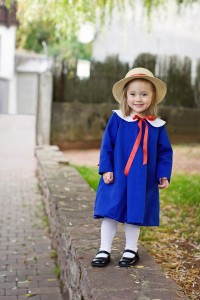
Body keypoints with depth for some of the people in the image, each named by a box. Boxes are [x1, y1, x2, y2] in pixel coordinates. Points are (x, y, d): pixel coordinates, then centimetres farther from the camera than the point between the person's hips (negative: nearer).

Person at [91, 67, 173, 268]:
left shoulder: (157, 126, 0)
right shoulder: (117, 119, -6)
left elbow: (165, 152, 6)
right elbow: (107, 145, -4)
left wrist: (163, 175, 0)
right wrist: (106, 169, -9)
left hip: (143, 181, 2)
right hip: (117, 178, -1)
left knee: (134, 216, 12)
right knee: (110, 213, 5)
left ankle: (131, 251, 30)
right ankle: (104, 251, 19)